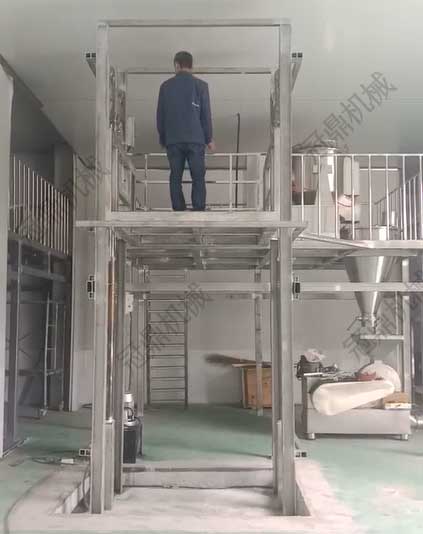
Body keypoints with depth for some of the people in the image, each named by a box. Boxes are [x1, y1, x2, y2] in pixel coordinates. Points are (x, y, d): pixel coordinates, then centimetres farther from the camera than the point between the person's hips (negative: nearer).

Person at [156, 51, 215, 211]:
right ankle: (198, 210, -4)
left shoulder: (166, 86, 5)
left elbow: (160, 115, 7)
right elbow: (206, 115, 0)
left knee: (175, 178, 5)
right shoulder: (200, 85, 0)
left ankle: (178, 210, 4)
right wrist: (209, 139, 8)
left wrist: (162, 139, 16)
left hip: (173, 140, 1)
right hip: (196, 139, -1)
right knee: (198, 178, 2)